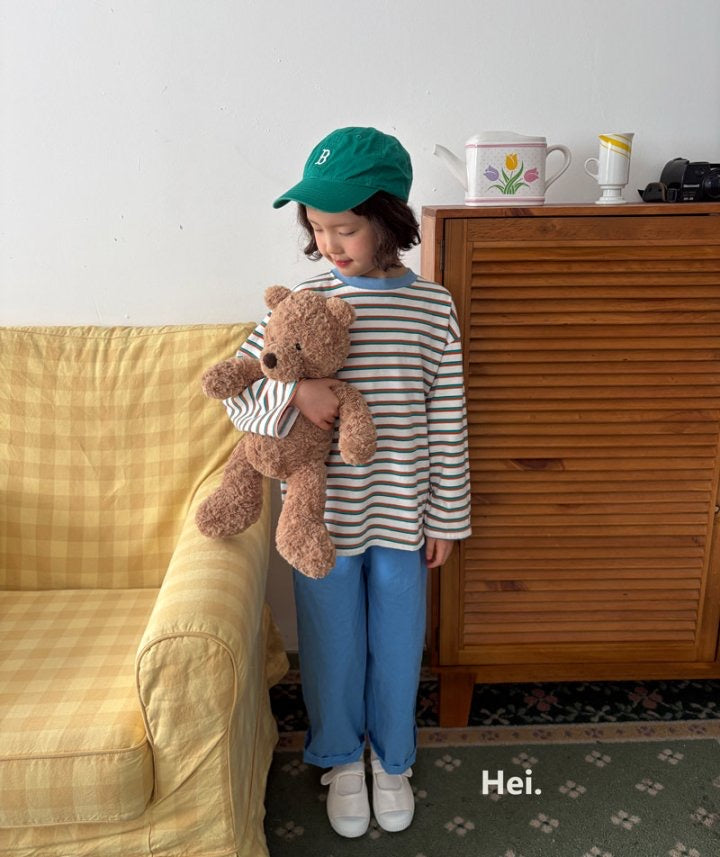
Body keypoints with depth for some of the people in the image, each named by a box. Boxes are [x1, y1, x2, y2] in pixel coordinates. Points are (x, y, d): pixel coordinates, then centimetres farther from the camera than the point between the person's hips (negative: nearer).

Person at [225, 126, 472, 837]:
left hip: (402, 513, 1)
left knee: (396, 644, 17)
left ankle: (392, 759, 44)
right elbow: (234, 393, -5)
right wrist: (294, 392, -25)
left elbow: (448, 422, -2)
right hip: (324, 515, 0)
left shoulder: (432, 307, -6)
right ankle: (341, 758, 44)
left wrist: (448, 516, 0)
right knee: (332, 644, 17)